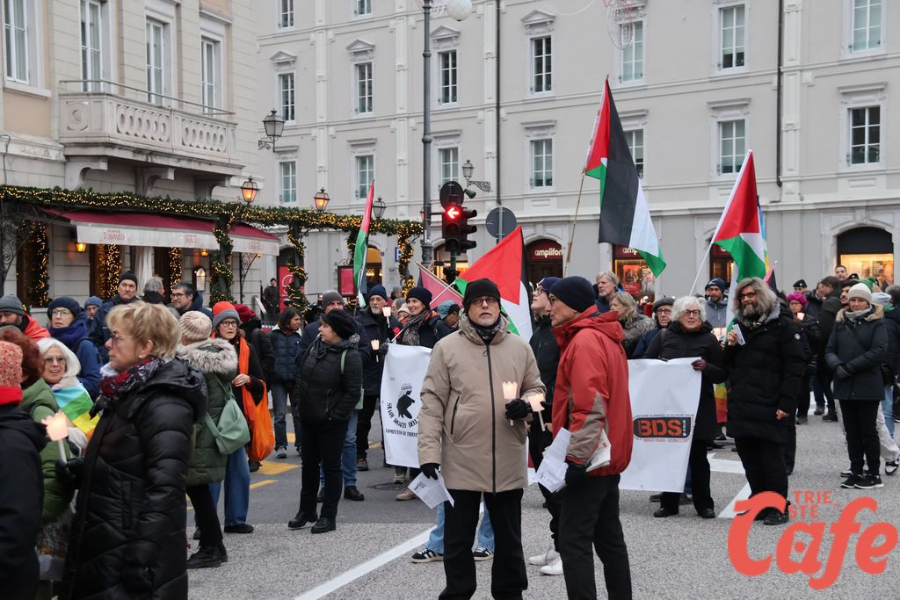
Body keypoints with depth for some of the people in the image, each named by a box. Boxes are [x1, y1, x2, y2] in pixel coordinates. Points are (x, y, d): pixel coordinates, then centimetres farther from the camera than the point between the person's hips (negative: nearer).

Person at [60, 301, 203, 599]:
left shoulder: (163, 405, -20)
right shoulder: (128, 393, 10)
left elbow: (164, 490, -25)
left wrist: (142, 561, -26)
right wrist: (79, 469, 5)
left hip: (132, 552, -9)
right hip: (108, 545, 9)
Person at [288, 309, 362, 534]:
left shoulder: (350, 355, -18)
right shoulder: (316, 345, 4)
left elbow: (353, 392, -18)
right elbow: (301, 372, 14)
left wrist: (335, 415, -18)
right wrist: (297, 399, 8)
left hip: (331, 422, -7)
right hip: (308, 418, 7)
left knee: (331, 466, 4)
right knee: (309, 464, 17)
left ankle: (328, 517, 14)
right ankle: (307, 511, 31)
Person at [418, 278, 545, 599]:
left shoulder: (520, 347, 5)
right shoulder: (447, 347, -3)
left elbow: (536, 388, 14)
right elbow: (432, 403, -4)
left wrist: (526, 404, -10)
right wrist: (429, 452, -10)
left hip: (508, 462, 2)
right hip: (461, 462, -2)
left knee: (509, 537, 16)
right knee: (458, 539, 10)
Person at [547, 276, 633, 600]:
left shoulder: (585, 340, -16)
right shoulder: (603, 336, 15)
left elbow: (590, 406, -24)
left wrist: (576, 457, -24)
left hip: (589, 459, -10)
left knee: (574, 541, -7)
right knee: (609, 537, 17)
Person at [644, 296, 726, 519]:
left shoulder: (709, 339, 3)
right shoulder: (664, 337, 6)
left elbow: (722, 374, 2)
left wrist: (706, 367, -18)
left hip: (698, 407, -1)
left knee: (698, 456, 6)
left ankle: (703, 503, 18)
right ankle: (668, 503, 16)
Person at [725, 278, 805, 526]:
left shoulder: (782, 325, -4)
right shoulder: (740, 325, 17)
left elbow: (795, 367, -11)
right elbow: (729, 366, 22)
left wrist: (787, 403, -18)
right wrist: (730, 346, 0)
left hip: (768, 407, -6)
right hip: (741, 406, 6)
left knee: (771, 460, -1)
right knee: (750, 459, 10)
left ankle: (778, 508, 9)